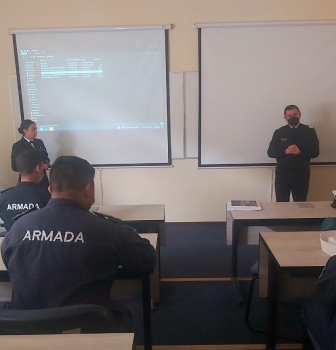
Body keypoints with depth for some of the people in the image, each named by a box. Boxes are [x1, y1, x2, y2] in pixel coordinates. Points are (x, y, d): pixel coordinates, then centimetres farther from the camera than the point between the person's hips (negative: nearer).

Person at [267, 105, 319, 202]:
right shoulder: (279, 132, 6)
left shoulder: (309, 131, 4)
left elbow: (315, 152, -1)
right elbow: (270, 152, 2)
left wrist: (300, 152, -19)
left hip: (301, 174, 0)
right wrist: (285, 151, -16)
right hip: (282, 174, 1)